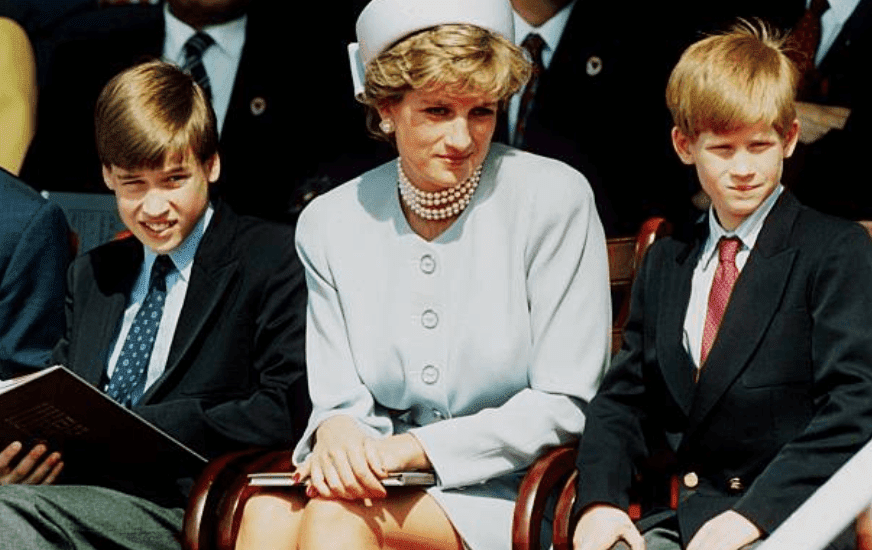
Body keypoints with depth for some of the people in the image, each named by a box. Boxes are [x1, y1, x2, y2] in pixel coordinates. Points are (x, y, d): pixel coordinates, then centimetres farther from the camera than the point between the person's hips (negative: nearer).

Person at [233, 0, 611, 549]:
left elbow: (564, 406, -6)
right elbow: (339, 400, 7)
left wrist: (414, 447, -15)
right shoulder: (330, 222, 6)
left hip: (510, 491, -3)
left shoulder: (553, 198, -5)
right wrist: (336, 428, -19)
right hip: (385, 479, 4)